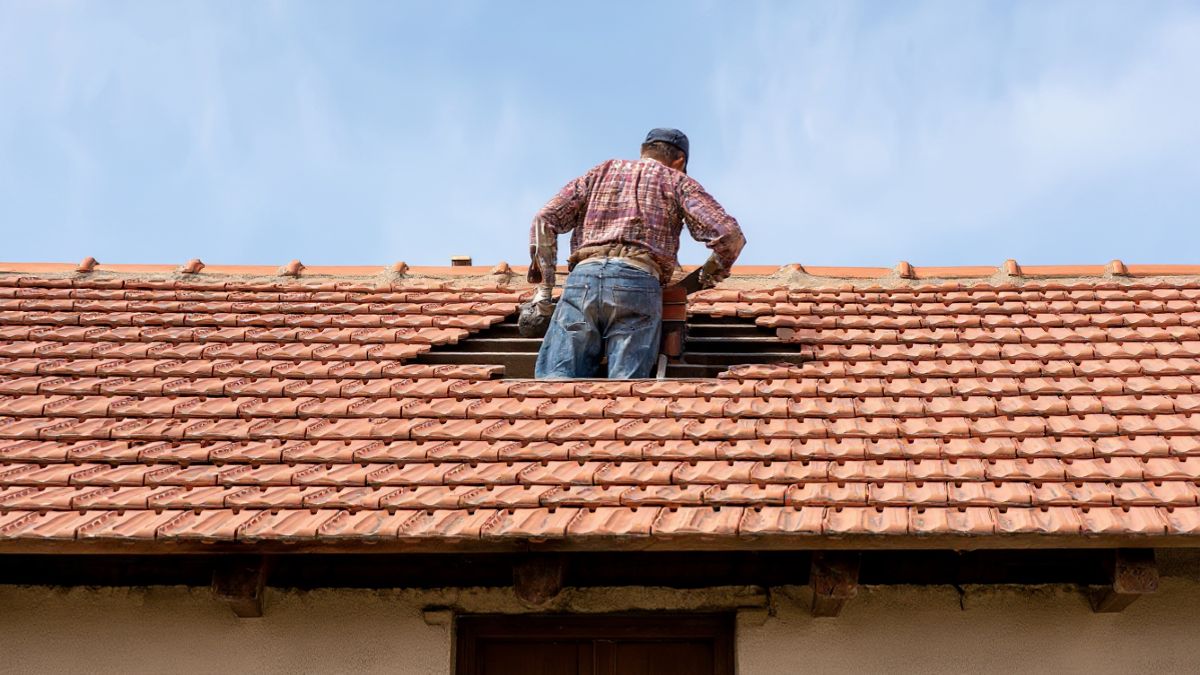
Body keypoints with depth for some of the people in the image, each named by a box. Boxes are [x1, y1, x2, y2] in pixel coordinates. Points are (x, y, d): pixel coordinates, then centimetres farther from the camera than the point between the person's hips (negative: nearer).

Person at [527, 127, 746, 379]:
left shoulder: (600, 172, 29)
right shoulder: (677, 181, 22)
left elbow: (544, 220, 18)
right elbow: (729, 234, 8)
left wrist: (544, 286, 17)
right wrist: (707, 277, 26)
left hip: (583, 277, 2)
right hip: (639, 282, -2)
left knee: (551, 380, -7)